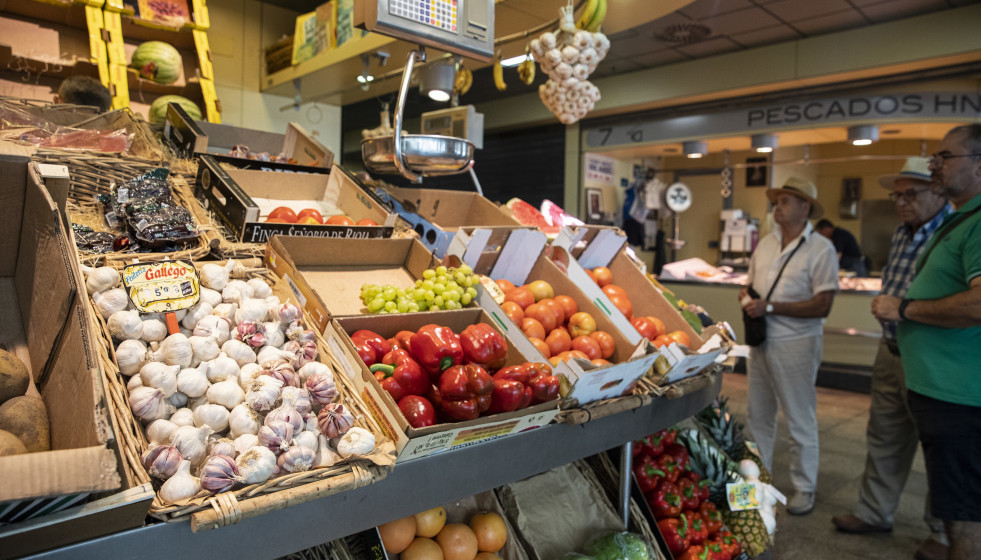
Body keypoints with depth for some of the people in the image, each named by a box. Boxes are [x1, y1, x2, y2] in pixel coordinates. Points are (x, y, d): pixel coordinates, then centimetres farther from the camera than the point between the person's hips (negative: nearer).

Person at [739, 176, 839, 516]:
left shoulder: (821, 249, -11)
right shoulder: (766, 243, 9)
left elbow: (822, 306, -18)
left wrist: (769, 307, -21)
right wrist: (746, 296, -4)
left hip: (796, 344, -6)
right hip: (761, 341, 7)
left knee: (800, 421, 6)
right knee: (758, 415, 15)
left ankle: (804, 489, 22)